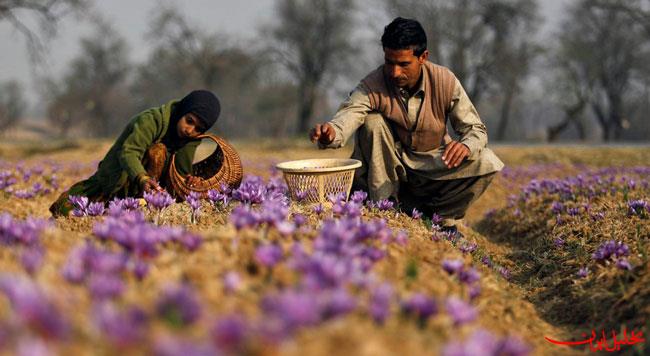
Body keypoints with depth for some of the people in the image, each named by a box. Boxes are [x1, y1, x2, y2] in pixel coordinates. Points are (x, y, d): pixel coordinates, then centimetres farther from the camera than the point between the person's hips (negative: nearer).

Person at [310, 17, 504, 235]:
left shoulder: (445, 82, -16)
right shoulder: (373, 86, -21)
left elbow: (476, 129, -13)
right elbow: (349, 115, -40)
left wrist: (466, 146, -38)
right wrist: (331, 133, -64)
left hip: (434, 164, 1)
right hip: (390, 166, -1)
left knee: (487, 163, -25)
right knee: (372, 122, -29)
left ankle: (444, 218, -2)